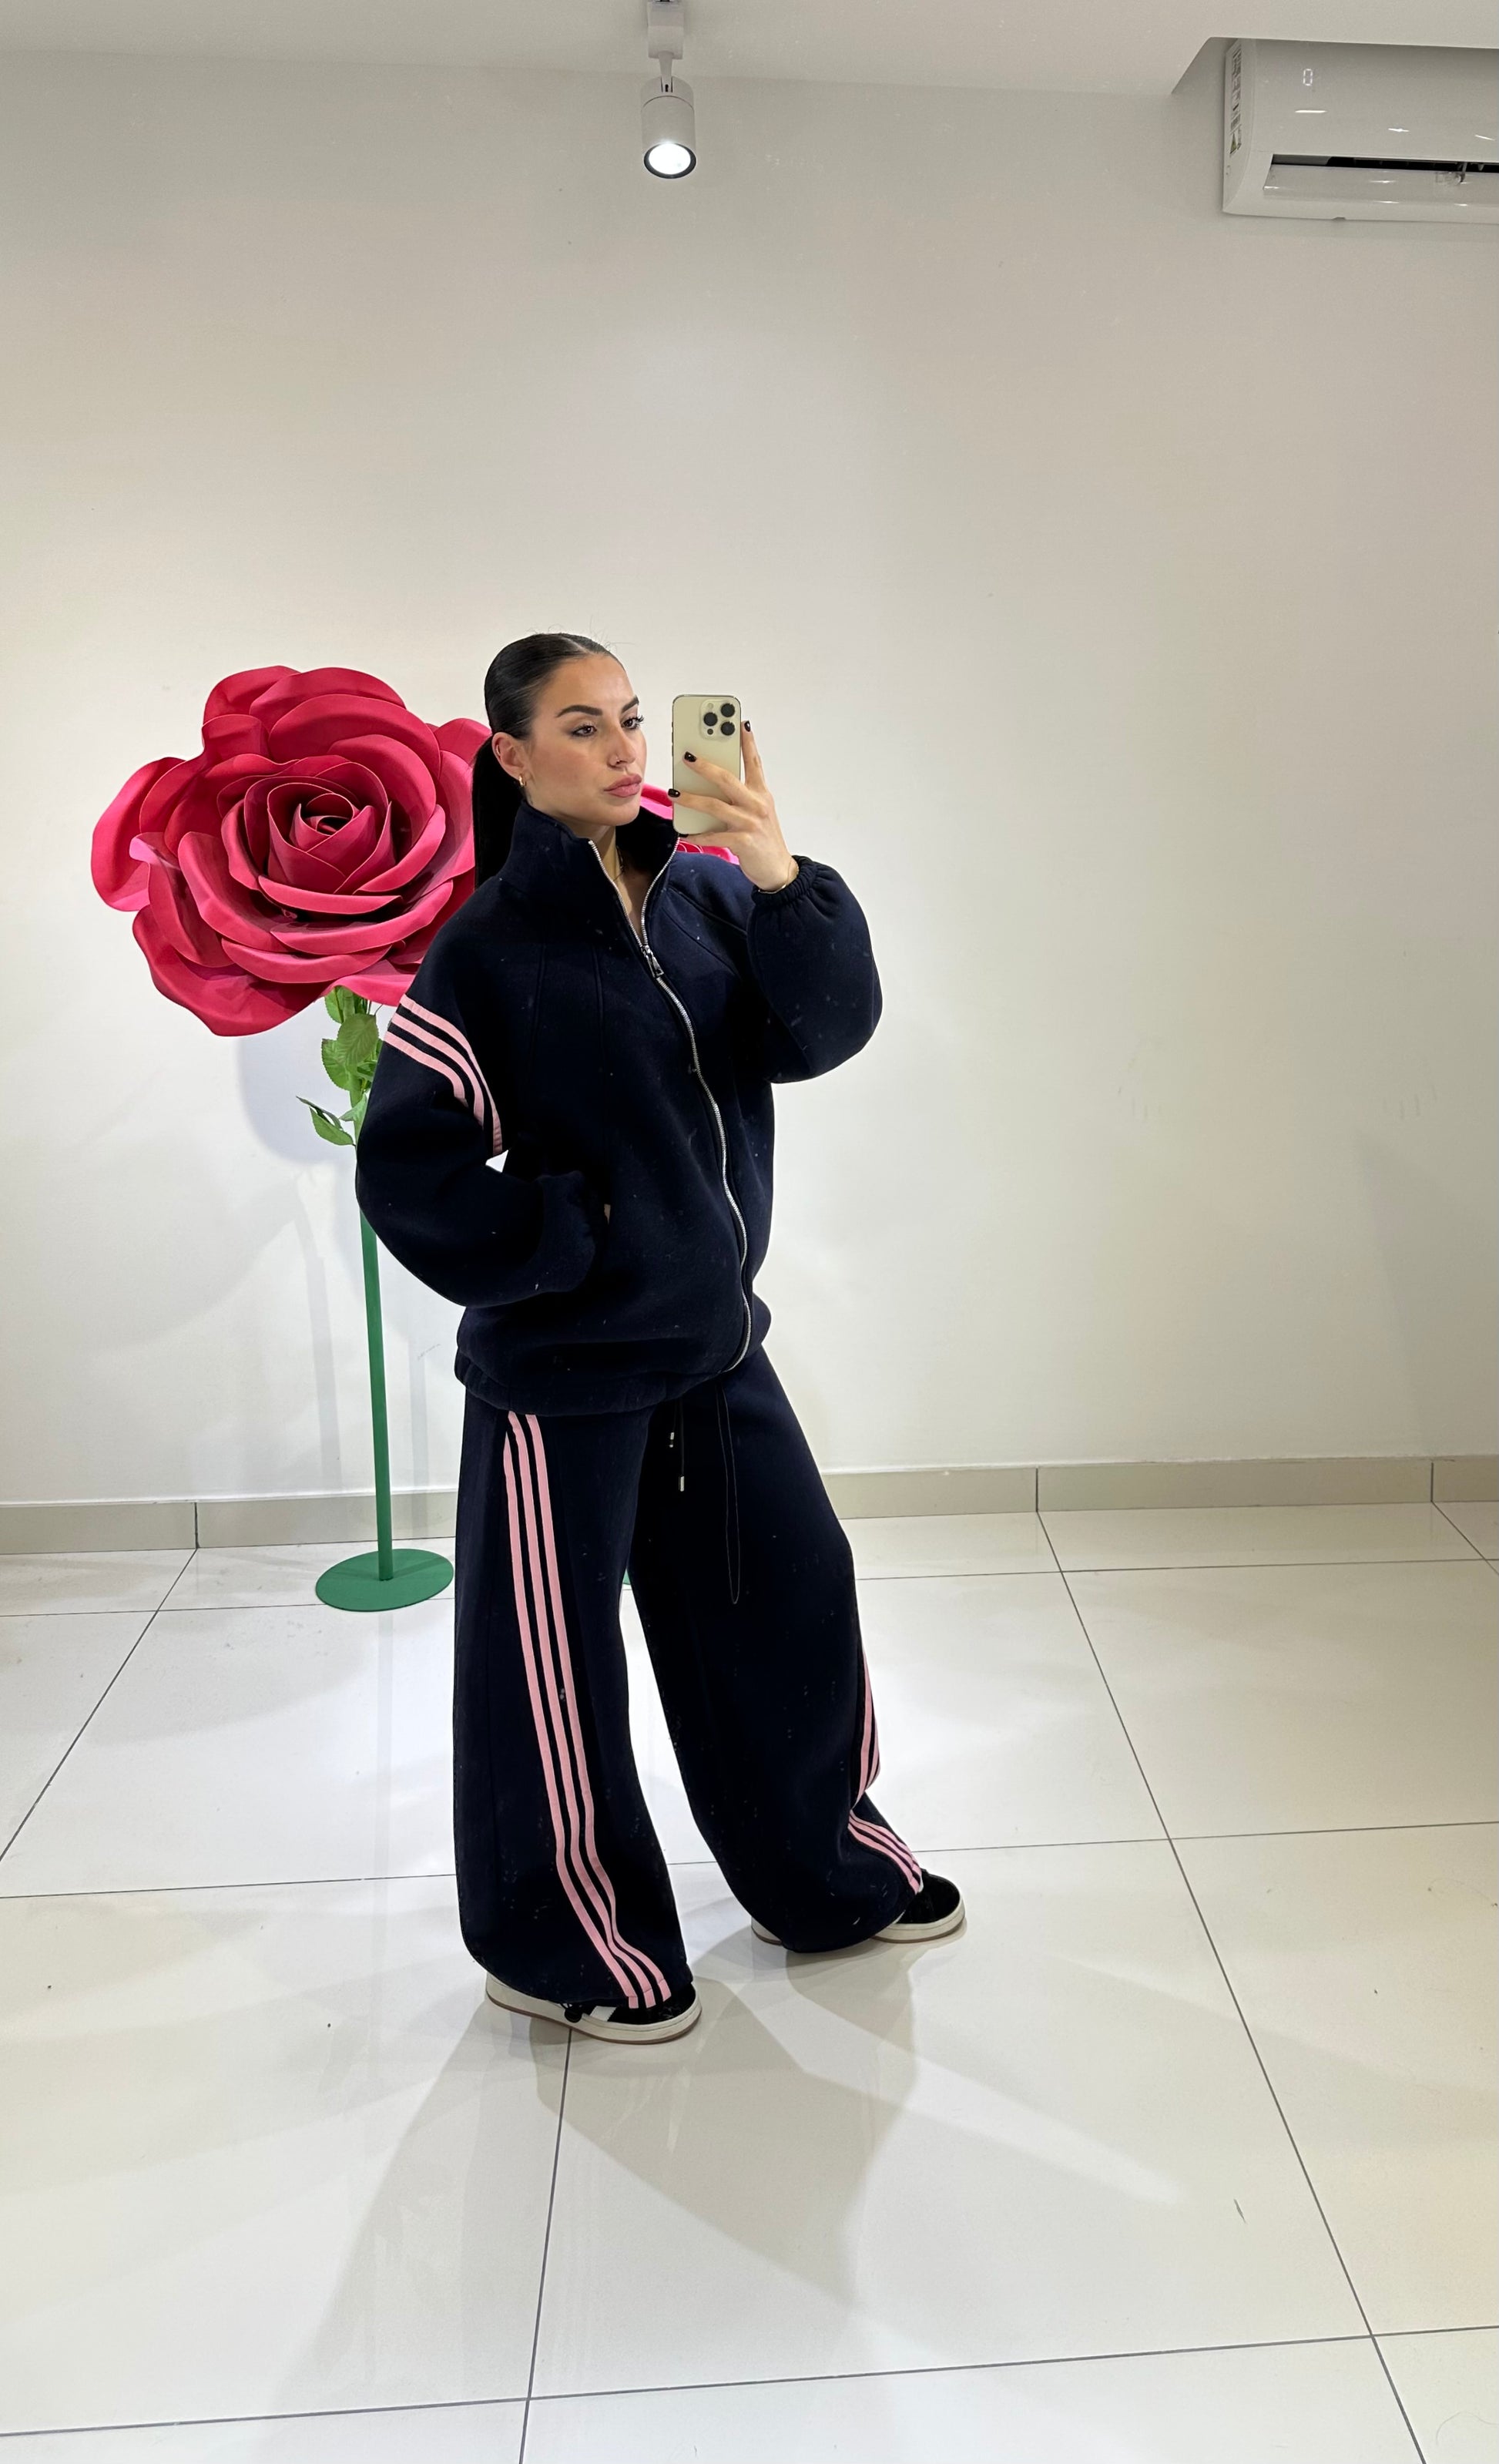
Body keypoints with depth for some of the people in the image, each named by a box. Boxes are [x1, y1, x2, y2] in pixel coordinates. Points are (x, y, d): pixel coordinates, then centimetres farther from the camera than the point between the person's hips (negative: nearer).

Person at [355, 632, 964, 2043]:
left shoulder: (705, 894, 1)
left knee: (792, 1603, 17)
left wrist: (785, 884, -26)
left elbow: (826, 1028, -11)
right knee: (554, 1662, 9)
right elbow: (408, 1170, -15)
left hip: (716, 1344, 6)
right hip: (566, 1368, -5)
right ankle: (558, 1946, 34)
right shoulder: (490, 945, -12)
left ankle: (822, 1872, 43)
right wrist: (567, 1244, -10)